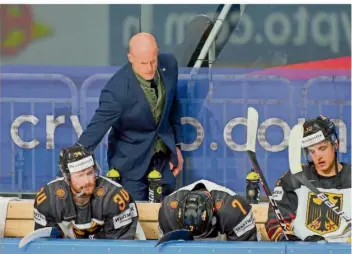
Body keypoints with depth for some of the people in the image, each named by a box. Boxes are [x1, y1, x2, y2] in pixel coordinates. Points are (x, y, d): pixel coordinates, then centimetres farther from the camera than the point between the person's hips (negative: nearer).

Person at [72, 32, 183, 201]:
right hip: (130, 162, -5)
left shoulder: (169, 65, -10)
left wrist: (177, 146, 13)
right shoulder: (117, 89, -27)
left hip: (164, 157, 5)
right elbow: (96, 129, -26)